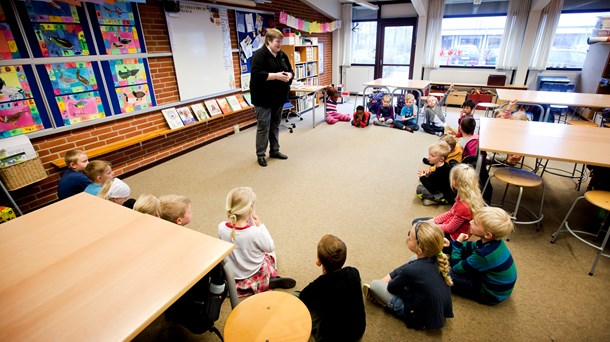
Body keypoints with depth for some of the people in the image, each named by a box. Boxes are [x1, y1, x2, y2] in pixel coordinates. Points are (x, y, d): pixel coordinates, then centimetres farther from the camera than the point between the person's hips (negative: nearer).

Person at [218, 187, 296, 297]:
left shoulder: (221, 227, -22)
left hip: (231, 274, 4)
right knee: (269, 252, 24)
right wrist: (260, 225, -10)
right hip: (254, 274, -3)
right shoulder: (255, 232, -34)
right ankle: (269, 282, 17)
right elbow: (270, 247, -14)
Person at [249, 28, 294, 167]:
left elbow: (290, 71, 17)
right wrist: (276, 76, -25)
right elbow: (256, 74, -22)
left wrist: (289, 75, -8)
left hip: (279, 96, 7)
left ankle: (274, 150, 27)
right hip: (264, 98, -7)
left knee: (275, 125, 15)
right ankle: (260, 154, 11)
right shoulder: (259, 54, -11)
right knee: (263, 126, -1)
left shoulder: (282, 55, 11)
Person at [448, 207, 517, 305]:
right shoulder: (493, 241, -16)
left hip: (491, 294, -8)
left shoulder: (484, 254, -39)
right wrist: (451, 243, -6)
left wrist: (457, 243, -15)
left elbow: (456, 268, -23)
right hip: (492, 281, 8)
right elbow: (472, 247, 6)